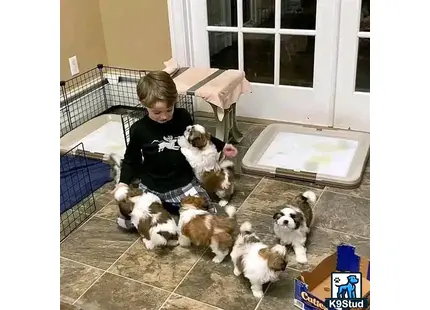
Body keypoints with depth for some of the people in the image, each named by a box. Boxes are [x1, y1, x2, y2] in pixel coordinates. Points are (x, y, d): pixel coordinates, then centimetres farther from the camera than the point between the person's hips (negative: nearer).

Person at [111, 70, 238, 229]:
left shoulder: (183, 117, -9)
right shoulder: (139, 129, -12)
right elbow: (131, 159, 2)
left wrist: (221, 146, 10)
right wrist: (123, 182, -11)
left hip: (183, 183, 1)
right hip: (151, 187, 0)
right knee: (124, 220, -8)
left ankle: (162, 206, 6)